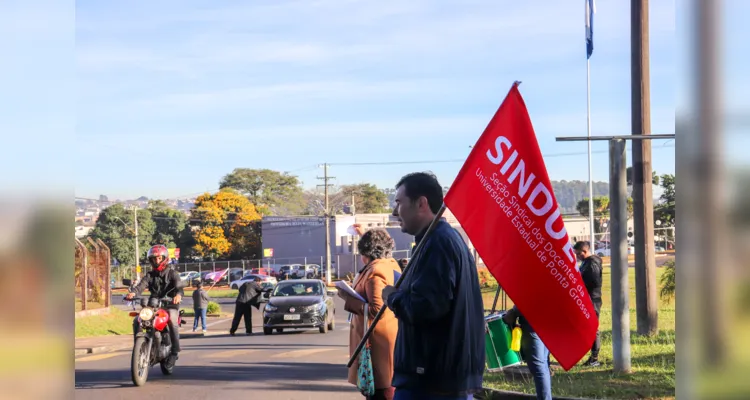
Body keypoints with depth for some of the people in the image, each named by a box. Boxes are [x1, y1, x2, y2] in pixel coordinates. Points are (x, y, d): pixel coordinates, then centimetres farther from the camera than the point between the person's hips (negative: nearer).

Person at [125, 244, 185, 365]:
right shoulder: (150, 275, 14)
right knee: (137, 321, -18)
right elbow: (141, 285, -4)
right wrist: (133, 292, -29)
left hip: (169, 304, -4)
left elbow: (179, 285, -13)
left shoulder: (172, 273, 5)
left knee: (172, 321, -33)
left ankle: (174, 351, -28)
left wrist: (178, 294, -39)